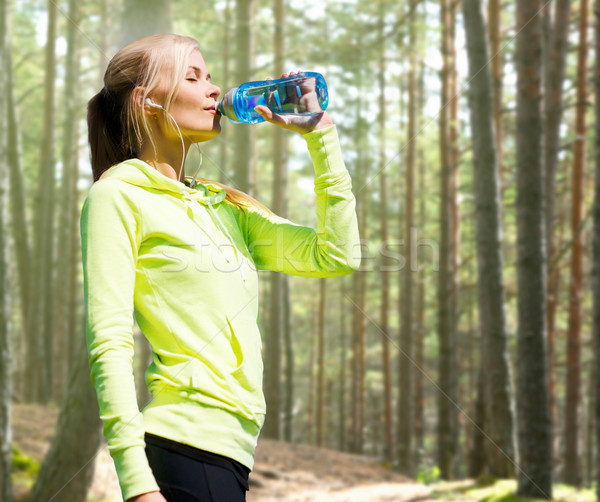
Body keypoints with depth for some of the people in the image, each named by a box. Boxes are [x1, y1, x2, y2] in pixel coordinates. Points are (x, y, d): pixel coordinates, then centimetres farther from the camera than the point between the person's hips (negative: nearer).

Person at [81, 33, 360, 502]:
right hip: (187, 450, -7)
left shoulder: (224, 205, 21)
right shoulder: (118, 196, -1)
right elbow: (109, 346, -10)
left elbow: (337, 254, 13)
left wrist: (320, 133, 14)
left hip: (228, 451, 7)